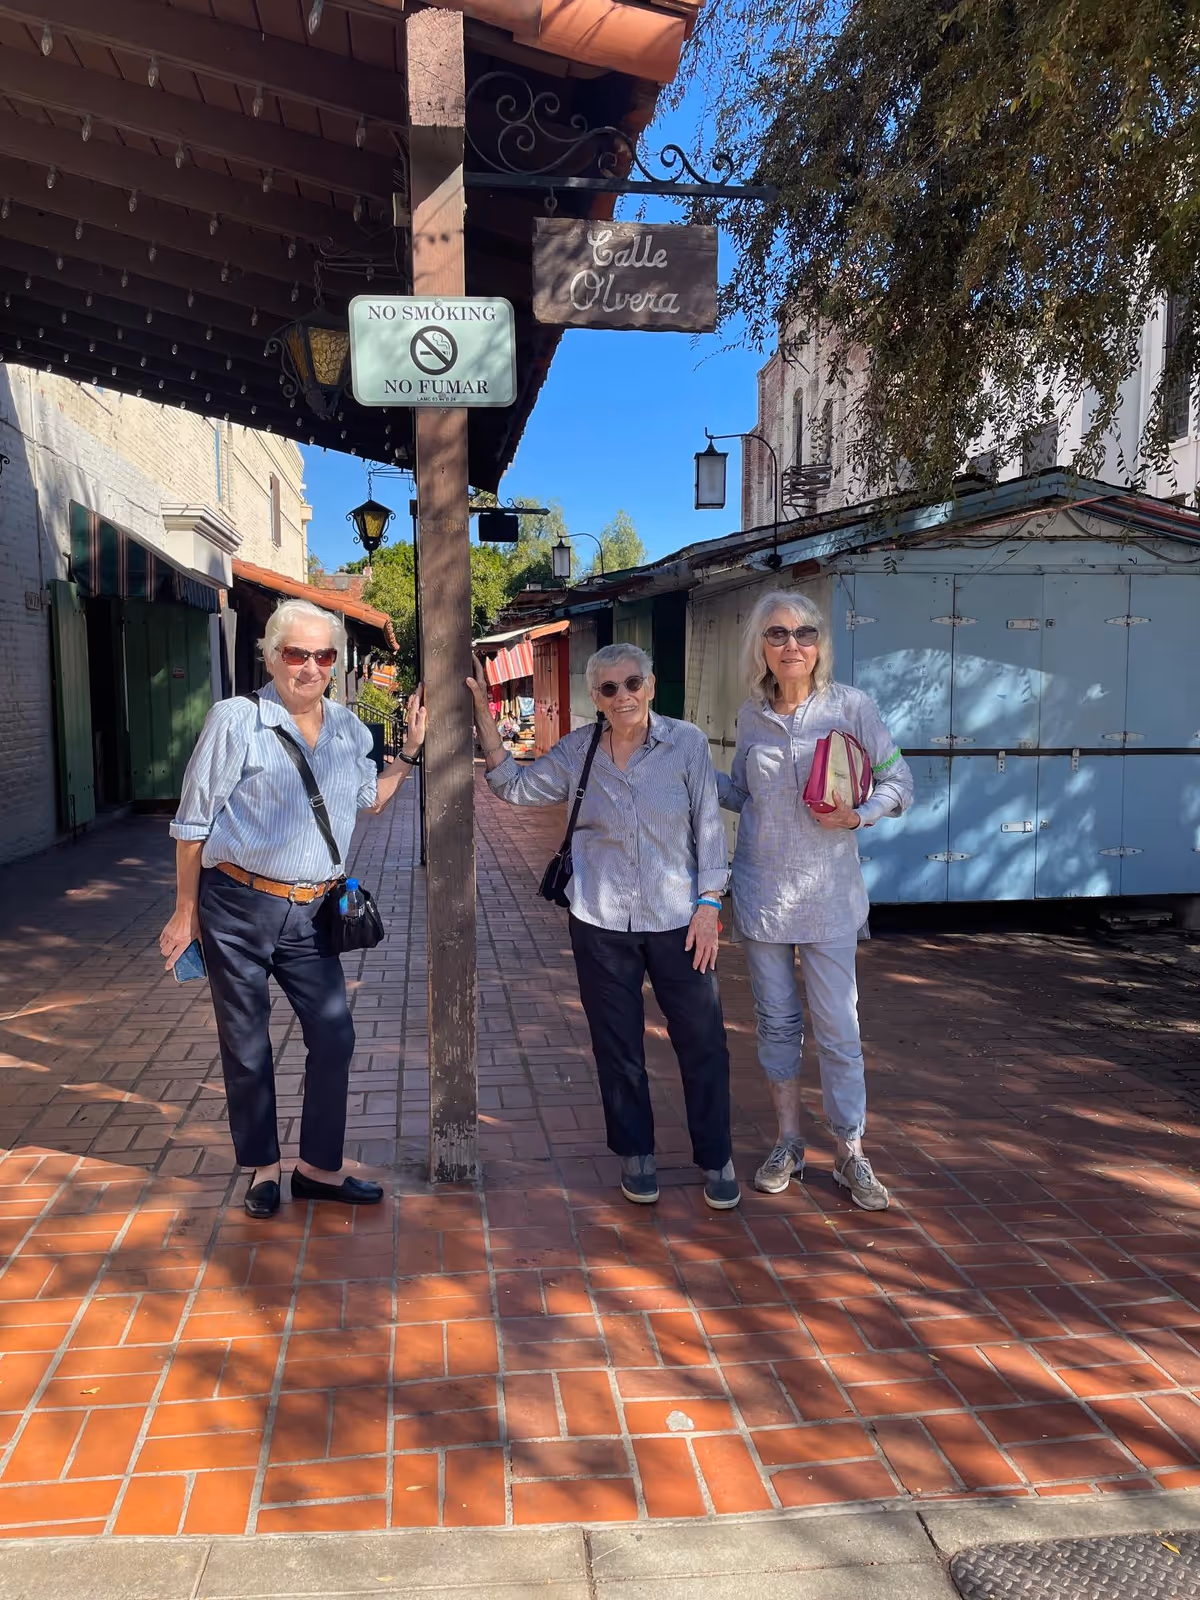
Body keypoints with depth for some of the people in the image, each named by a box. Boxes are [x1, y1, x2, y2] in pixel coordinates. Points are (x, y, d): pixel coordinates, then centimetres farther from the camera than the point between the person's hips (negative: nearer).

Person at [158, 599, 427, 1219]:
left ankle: (318, 1167, 22)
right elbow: (193, 823, -4)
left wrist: (411, 751, 12)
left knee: (334, 1037, 4)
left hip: (309, 912, 4)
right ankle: (263, 1167, 27)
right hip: (238, 906, -4)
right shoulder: (236, 720, -9)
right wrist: (185, 913, -2)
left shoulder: (348, 728, 6)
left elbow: (369, 799, 24)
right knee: (247, 1047, 8)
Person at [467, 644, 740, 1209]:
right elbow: (515, 787, 7)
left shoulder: (687, 742, -4)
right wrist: (483, 718, -2)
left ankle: (716, 1159, 23)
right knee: (617, 1045, 11)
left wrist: (708, 903, -6)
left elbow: (708, 827, -1)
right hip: (601, 923, 2)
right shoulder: (578, 750, 2)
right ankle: (636, 1155, 30)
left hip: (677, 919, -1)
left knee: (703, 1042, 4)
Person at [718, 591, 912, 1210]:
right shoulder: (752, 716, 4)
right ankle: (788, 1142, 26)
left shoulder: (850, 705, -6)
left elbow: (899, 782, -2)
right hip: (761, 888, 3)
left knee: (838, 1028, 1)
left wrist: (858, 815, -19)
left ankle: (850, 1152, 16)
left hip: (828, 894, -3)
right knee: (777, 1021, 11)